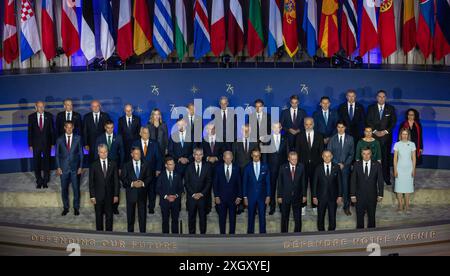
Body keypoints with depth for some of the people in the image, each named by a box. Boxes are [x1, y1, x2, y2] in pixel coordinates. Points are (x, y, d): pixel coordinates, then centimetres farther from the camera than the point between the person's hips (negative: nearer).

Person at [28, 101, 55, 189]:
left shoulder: (49, 116, -2)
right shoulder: (31, 117, -1)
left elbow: (52, 130, 1)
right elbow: (30, 131, 1)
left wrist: (52, 142, -2)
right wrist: (30, 144, -2)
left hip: (47, 143, 0)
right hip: (36, 143, 0)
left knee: (46, 162, 7)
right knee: (37, 163, 7)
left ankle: (45, 182, 20)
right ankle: (39, 182, 20)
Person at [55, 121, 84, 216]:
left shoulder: (78, 138, 1)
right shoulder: (60, 139, 2)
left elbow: (80, 153, 3)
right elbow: (57, 154, 5)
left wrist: (80, 167, -2)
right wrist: (58, 167, -1)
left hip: (75, 168, -1)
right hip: (64, 168, 1)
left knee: (76, 189, 4)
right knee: (64, 189, 8)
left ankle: (76, 207, 19)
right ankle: (65, 208, 22)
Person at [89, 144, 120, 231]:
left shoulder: (113, 164, 1)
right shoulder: (94, 165, -1)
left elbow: (116, 181, 2)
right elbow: (91, 182, 0)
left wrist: (116, 195, -2)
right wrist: (92, 196, -6)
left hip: (109, 195, 1)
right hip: (98, 196, -1)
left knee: (109, 216, 7)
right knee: (99, 216, 9)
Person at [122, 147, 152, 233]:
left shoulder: (145, 165, 7)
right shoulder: (127, 165, 4)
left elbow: (150, 177, 3)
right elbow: (123, 178, -1)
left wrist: (143, 183, -14)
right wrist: (132, 183, -16)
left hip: (142, 193, 0)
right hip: (131, 193, 0)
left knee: (142, 214, 2)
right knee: (130, 214, 7)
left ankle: (142, 232, 10)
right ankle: (130, 232, 18)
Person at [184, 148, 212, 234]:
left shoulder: (207, 166, 4)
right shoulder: (189, 167, 3)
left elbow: (209, 182, 1)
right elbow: (186, 183, 2)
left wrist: (201, 193, -8)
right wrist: (193, 194, -8)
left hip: (202, 196, 0)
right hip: (191, 196, 0)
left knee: (203, 217, 4)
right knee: (191, 217, 5)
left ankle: (203, 233, 13)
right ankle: (191, 234, 13)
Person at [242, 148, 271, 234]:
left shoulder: (265, 167, 2)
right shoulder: (247, 167, 2)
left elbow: (268, 182, 3)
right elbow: (244, 183, 4)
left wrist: (268, 196, -3)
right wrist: (245, 197, -1)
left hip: (262, 196, 0)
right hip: (251, 196, 0)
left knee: (262, 217, 2)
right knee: (251, 217, 6)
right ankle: (250, 233, 14)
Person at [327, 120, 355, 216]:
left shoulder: (350, 139, 6)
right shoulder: (332, 139, 5)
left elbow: (352, 154, 5)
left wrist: (344, 164, -6)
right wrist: (337, 163, -6)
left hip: (346, 166, 0)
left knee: (346, 186, -2)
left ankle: (346, 207, 10)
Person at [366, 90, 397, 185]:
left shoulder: (391, 108, 7)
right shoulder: (371, 108, 7)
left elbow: (393, 122, 4)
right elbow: (368, 121, 4)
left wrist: (386, 131, -9)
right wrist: (375, 131, -9)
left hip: (386, 136, 0)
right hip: (374, 135, 0)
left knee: (386, 157, -1)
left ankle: (386, 178, 6)